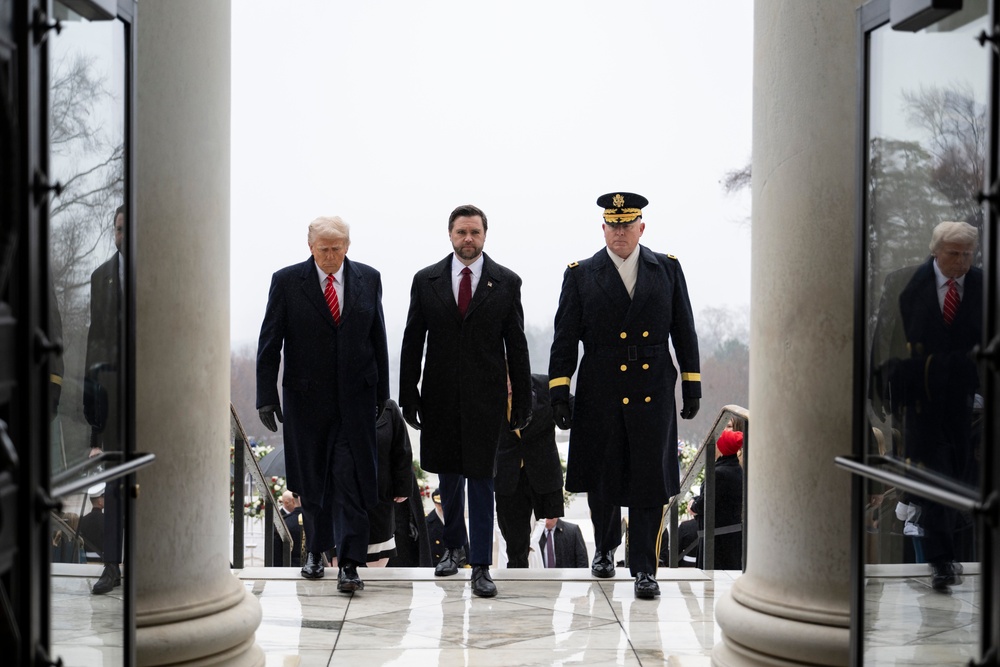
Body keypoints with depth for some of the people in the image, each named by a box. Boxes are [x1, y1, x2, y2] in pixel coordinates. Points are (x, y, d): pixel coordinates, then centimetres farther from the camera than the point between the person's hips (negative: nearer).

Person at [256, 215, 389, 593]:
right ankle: (315, 550, 29)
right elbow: (269, 343, -1)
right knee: (311, 478, 11)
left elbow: (378, 339, 9)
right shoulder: (287, 282, -1)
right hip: (306, 397, 0)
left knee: (351, 479, -6)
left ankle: (349, 564, -4)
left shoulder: (368, 279, 4)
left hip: (356, 396, 0)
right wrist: (267, 396, -7)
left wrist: (382, 392, 9)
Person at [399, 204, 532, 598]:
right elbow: (412, 342, 6)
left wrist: (522, 401, 0)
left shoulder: (506, 283, 2)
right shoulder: (426, 281, 5)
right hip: (441, 395, 2)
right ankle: (454, 546, 32)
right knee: (448, 476, 13)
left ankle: (481, 565, 5)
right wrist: (408, 395, 2)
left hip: (485, 396, -2)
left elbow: (516, 345, 2)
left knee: (481, 479, -1)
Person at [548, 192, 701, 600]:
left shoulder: (668, 269, 7)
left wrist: (692, 382, 5)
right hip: (601, 395, 0)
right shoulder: (581, 275, 4)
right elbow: (565, 338, 1)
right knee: (602, 479, 11)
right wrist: (559, 390, -5)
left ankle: (644, 568, 7)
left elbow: (684, 330, 9)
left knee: (650, 480, -1)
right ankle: (605, 548, 36)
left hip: (653, 393, 0)